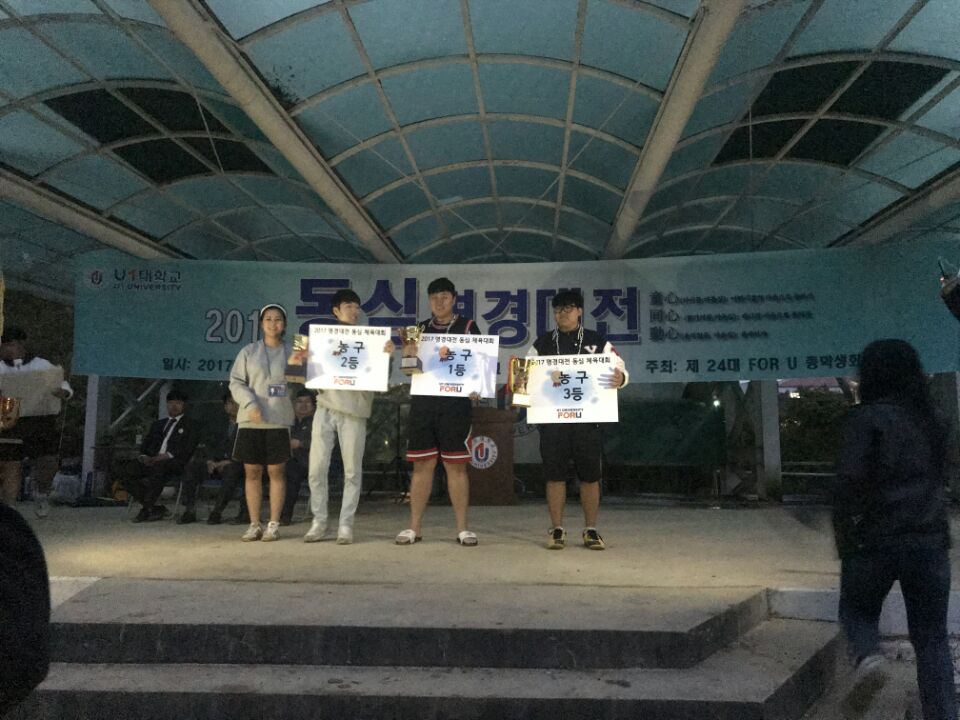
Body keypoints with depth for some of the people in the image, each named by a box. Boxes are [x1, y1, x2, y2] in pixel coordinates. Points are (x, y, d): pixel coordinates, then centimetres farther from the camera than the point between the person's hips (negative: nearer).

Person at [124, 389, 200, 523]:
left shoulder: (190, 426, 12)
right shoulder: (158, 424, 29)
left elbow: (188, 449, -3)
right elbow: (145, 445, 21)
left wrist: (167, 456, -18)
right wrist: (144, 456, -3)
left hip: (174, 462, -5)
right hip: (153, 461, 6)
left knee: (158, 470, -38)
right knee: (128, 473, -21)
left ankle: (147, 508, -22)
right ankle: (156, 509, -16)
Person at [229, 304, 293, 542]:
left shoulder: (291, 354, 7)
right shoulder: (248, 352, 7)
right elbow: (236, 382, 3)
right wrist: (250, 404, -11)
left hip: (279, 420, -1)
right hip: (251, 420, 1)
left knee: (276, 471, 2)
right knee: (251, 471, 4)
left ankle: (274, 525, 9)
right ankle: (254, 525, 13)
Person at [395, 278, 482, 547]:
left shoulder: (468, 327, 6)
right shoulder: (420, 329, 15)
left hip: (455, 403, -2)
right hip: (422, 403, 3)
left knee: (456, 465, 0)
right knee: (422, 464, 5)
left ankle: (462, 528, 9)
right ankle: (414, 527, 13)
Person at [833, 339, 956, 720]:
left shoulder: (867, 417, -9)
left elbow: (850, 482, -16)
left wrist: (843, 539, -7)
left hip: (878, 538, -4)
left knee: (857, 607, 18)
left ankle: (867, 655, -9)